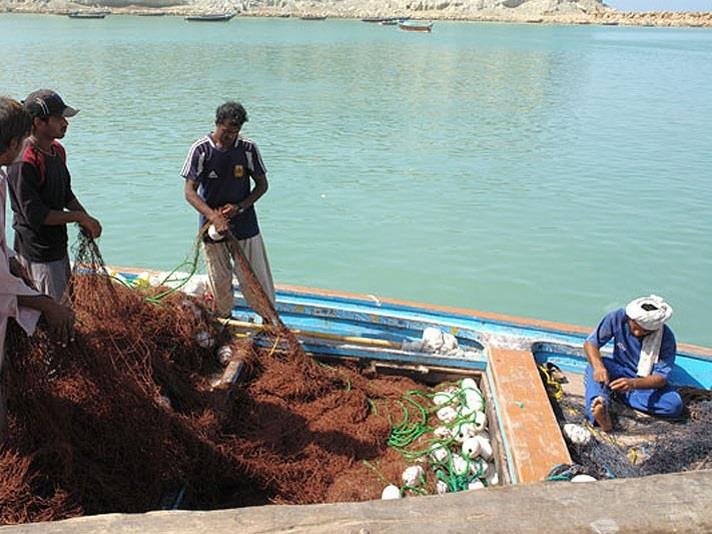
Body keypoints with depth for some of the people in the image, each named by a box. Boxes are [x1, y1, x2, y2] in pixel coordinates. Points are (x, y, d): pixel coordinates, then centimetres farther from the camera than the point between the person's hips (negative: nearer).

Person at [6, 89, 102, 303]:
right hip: (37, 253, -9)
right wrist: (78, 217, -18)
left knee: (62, 300, 21)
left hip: (58, 245, 9)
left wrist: (86, 219, 1)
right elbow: (34, 215, -25)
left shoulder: (57, 151, 5)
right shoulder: (24, 163, -24)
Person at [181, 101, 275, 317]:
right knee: (220, 283, 11)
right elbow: (190, 192, -11)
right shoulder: (201, 150, -10)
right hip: (213, 227, 0)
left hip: (245, 226, 1)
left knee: (257, 280, 5)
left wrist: (239, 207, -13)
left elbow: (262, 185, 2)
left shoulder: (248, 149, -6)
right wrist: (213, 216, -27)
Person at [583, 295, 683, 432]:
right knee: (594, 365, -31)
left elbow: (661, 378, -24)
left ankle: (622, 395, -18)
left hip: (647, 383, -1)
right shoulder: (618, 318, -20)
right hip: (620, 371, 1)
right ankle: (599, 408, -51)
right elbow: (590, 343, -18)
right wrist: (598, 366, -39)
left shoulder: (666, 338, -22)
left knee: (675, 404, -29)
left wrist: (633, 383, -43)